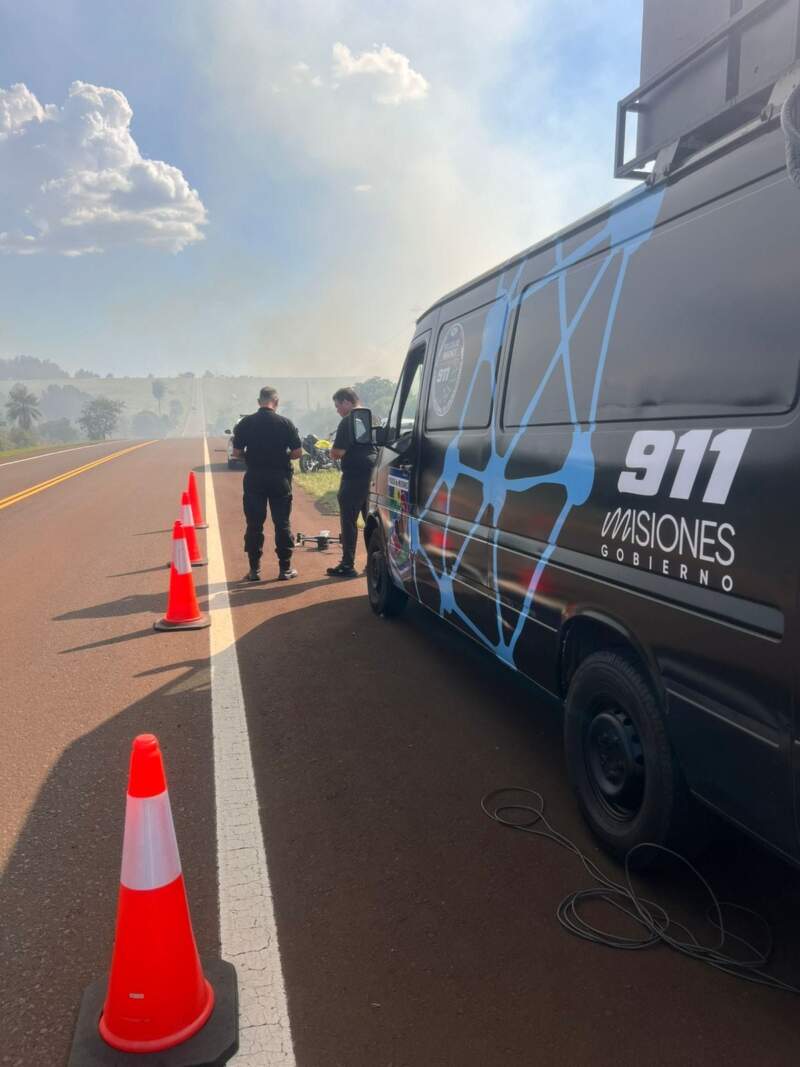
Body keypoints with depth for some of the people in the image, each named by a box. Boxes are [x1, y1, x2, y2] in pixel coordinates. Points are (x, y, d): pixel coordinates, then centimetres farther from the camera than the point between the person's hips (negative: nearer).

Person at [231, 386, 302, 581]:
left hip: (254, 478, 1)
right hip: (279, 478, -1)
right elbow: (297, 452, -6)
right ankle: (285, 568, 11)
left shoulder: (245, 423, -2)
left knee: (254, 524, 7)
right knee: (282, 523, 7)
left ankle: (254, 569, 10)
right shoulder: (285, 423, -6)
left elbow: (236, 452, -1)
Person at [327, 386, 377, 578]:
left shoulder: (348, 421, -12)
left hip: (355, 476, -8)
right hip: (374, 473, 8)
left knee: (349, 520, -2)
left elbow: (337, 453, -16)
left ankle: (347, 565, -1)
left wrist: (332, 450, 4)